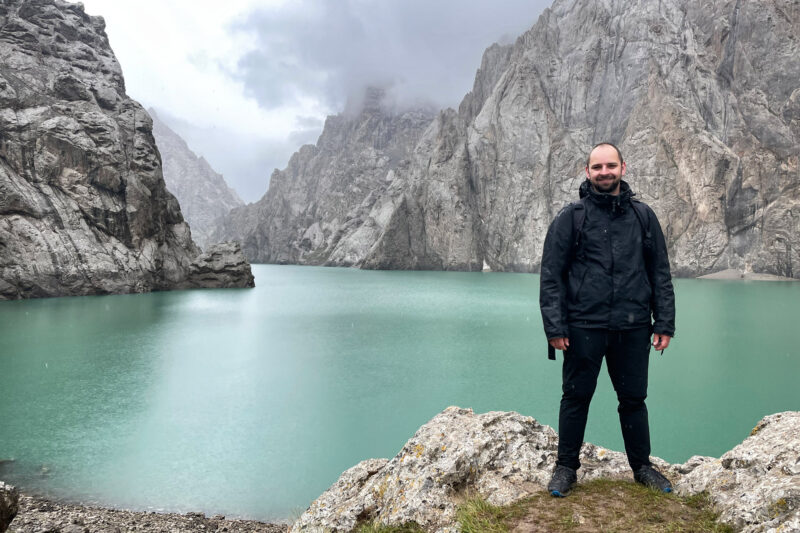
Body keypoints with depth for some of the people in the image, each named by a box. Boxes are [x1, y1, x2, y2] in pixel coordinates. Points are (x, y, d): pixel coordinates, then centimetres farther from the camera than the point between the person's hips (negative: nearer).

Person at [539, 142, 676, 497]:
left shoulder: (642, 216, 8)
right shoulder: (571, 217, -1)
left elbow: (661, 274, 10)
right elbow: (551, 275, -4)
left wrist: (665, 323, 4)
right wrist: (554, 326, -11)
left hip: (633, 330, 3)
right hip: (583, 326, -2)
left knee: (634, 398, 14)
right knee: (576, 397, 8)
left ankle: (642, 466, 32)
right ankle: (566, 467, 24)